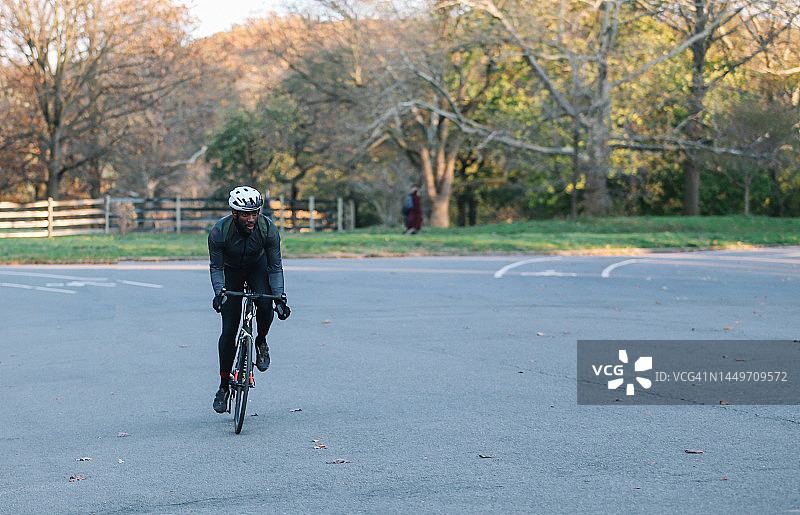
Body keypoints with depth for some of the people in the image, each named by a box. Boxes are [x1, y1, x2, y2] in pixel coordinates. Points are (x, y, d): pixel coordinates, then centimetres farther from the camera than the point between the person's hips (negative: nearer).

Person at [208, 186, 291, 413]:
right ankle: (224, 385, 6)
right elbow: (216, 268, -19)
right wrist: (219, 292, -36)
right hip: (231, 270, 0)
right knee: (229, 330, -7)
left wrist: (280, 297, -31)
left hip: (258, 266, 1)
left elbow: (275, 267, -19)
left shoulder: (268, 229, -28)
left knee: (266, 304, -31)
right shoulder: (219, 232, -30)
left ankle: (261, 342, 1)